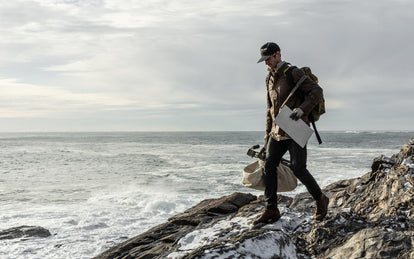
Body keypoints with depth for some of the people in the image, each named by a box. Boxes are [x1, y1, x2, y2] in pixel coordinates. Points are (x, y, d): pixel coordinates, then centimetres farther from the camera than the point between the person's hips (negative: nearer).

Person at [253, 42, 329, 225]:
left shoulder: (293, 73, -7)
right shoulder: (270, 79, 16)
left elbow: (317, 91, -13)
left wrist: (302, 109, -28)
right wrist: (268, 134, 21)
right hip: (278, 132, 7)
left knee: (298, 169, -10)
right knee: (269, 166, -3)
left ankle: (321, 200, 14)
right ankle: (271, 210, 2)